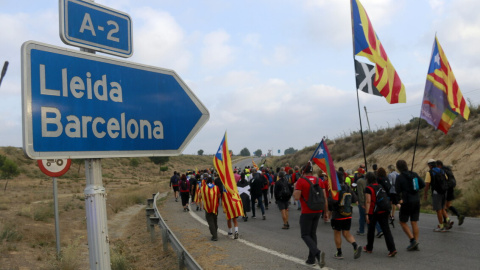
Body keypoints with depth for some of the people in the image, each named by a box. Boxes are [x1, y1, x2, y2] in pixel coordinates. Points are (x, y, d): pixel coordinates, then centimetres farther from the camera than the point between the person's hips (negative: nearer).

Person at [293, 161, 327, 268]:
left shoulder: (301, 181, -11)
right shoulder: (319, 181, 5)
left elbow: (296, 197, -16)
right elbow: (324, 197, 3)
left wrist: (295, 188, 2)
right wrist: (326, 211, 10)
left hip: (306, 212, -6)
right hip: (317, 211, 6)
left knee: (305, 235, 3)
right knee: (313, 234, 17)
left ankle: (317, 252, -21)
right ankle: (311, 259, 21)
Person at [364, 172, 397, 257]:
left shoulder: (368, 188, -11)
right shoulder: (380, 186, 9)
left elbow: (368, 201, -16)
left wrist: (367, 214, -15)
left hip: (373, 212, -5)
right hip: (384, 211, 5)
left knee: (371, 230, 11)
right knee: (386, 230, 2)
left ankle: (369, 248, 25)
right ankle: (392, 249, -8)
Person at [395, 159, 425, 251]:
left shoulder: (399, 177, -13)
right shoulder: (414, 174, 3)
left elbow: (397, 191, -10)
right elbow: (423, 184, 6)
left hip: (407, 202, -6)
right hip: (417, 201, 6)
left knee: (403, 222, 8)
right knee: (414, 223, 10)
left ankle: (412, 240, -3)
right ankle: (415, 245, 13)